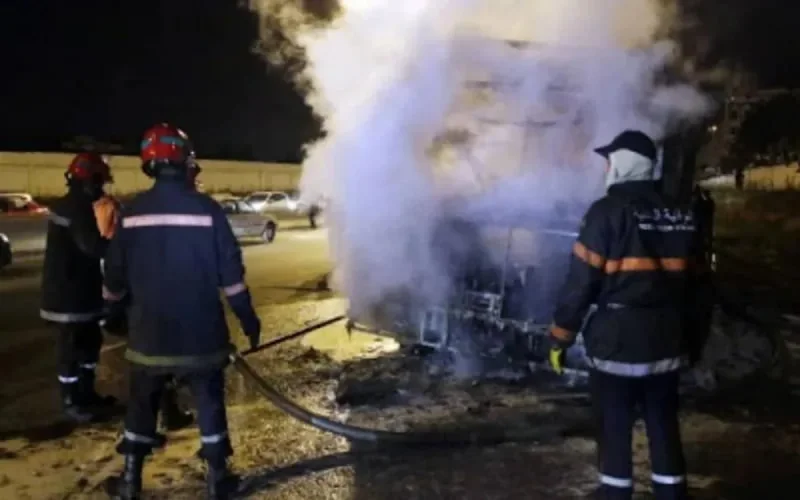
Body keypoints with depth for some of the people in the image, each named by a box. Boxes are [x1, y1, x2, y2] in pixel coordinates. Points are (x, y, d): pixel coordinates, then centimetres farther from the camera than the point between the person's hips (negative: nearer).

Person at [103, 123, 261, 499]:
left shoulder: (132, 212, -3)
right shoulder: (206, 209, -10)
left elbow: (115, 275, 3)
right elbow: (230, 273, -9)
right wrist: (248, 318, 1)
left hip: (149, 333, 2)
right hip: (200, 333, -2)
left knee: (142, 405, 17)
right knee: (209, 403, 11)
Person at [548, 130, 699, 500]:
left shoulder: (608, 210, -12)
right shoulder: (679, 214, 8)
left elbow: (581, 280, -13)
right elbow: (686, 279, 11)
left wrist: (560, 337, -5)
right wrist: (682, 333, 19)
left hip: (616, 340, -6)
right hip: (666, 341, 6)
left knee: (615, 428, 6)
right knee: (664, 425, 15)